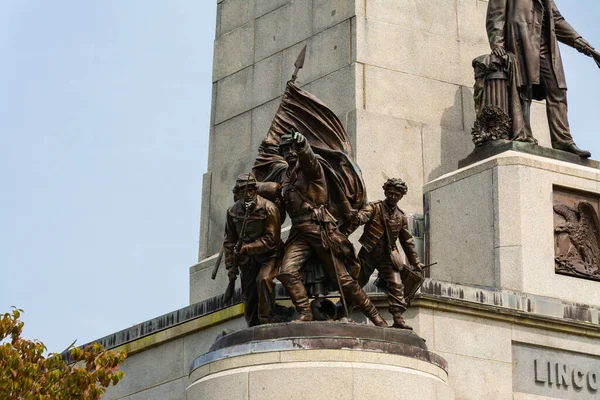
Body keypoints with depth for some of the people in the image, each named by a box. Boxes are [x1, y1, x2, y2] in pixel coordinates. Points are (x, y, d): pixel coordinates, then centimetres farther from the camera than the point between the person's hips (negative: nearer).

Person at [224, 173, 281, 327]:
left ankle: (266, 321, -24)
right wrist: (230, 265, 2)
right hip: (247, 259, 5)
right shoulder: (233, 211, -2)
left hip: (268, 255, -5)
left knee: (264, 279, -30)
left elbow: (272, 239, -21)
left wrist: (248, 248, -26)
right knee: (248, 297, 4)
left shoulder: (268, 208, -17)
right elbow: (229, 241, 7)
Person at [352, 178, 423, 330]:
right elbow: (363, 214, -22)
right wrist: (358, 217, -48)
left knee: (396, 285, -12)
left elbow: (407, 241, 20)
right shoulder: (375, 207, 1)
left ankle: (398, 318, -15)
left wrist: (415, 262, 21)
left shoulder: (401, 217, 12)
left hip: (387, 255, 2)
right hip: (369, 253, -2)